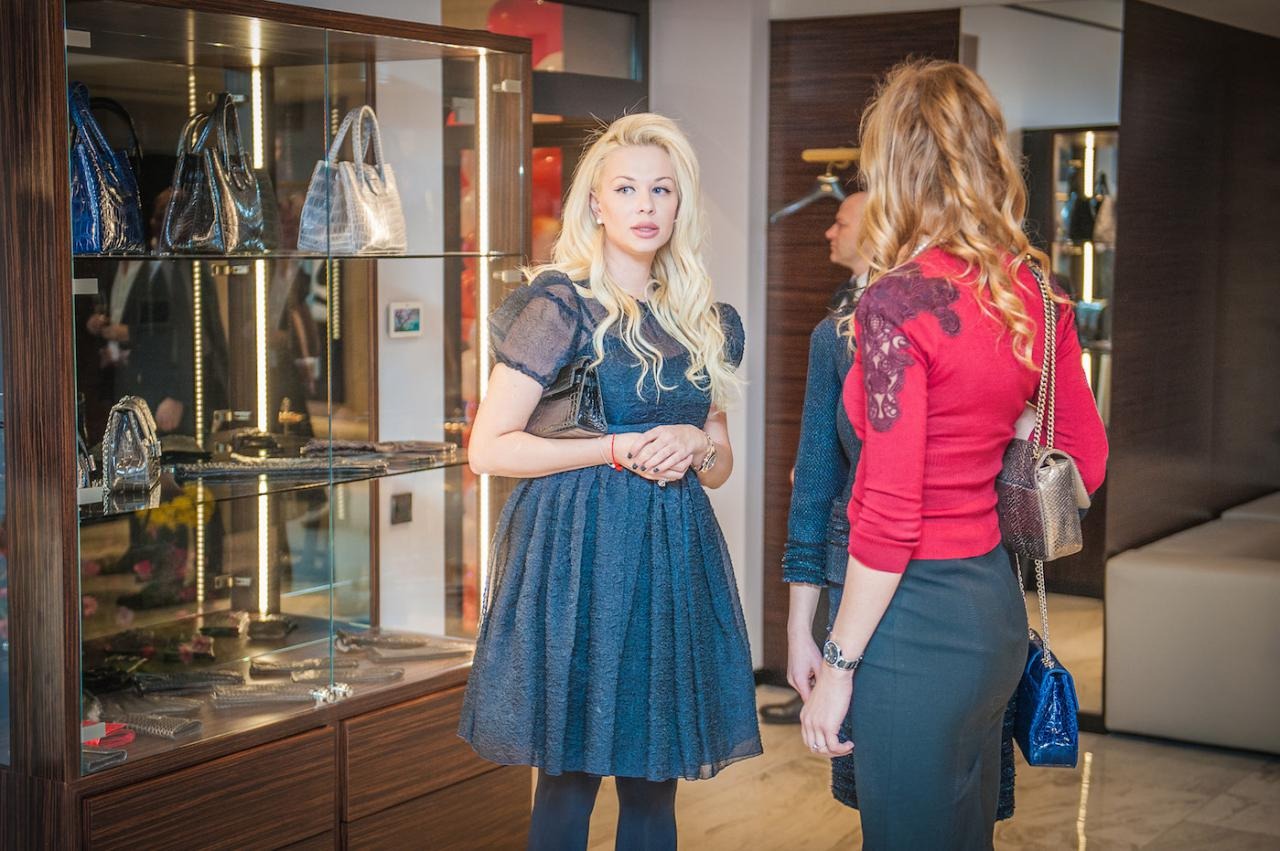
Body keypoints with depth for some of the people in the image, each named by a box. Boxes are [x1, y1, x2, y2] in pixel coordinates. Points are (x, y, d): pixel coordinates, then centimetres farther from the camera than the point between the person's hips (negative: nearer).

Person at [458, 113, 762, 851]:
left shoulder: (703, 321, 12)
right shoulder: (561, 306, -4)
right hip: (579, 555, -5)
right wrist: (620, 449, -12)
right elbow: (489, 448, -9)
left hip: (675, 560, 5)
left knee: (653, 782, 8)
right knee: (570, 779, 1)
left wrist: (696, 443, -4)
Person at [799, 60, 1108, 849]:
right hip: (997, 604, 8)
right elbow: (1086, 461, 11)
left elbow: (890, 518, -19)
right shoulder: (1037, 291, 2)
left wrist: (837, 665, -12)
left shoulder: (899, 301, -19)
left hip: (918, 618, -7)